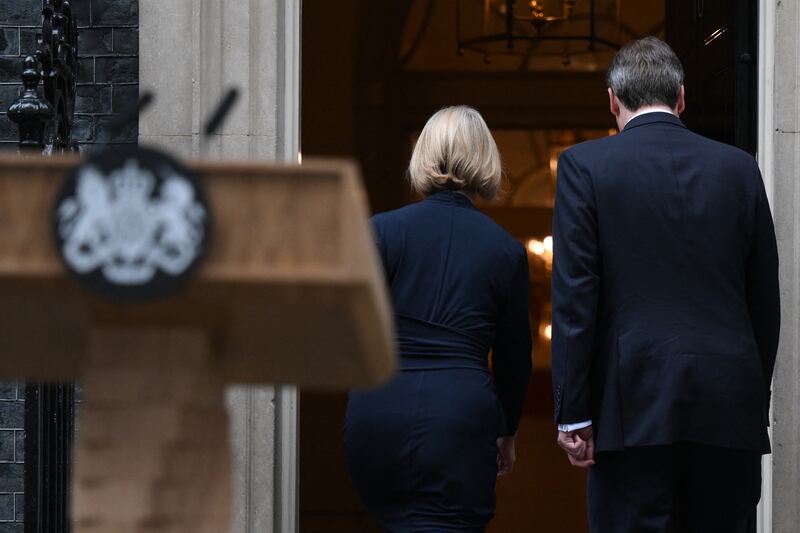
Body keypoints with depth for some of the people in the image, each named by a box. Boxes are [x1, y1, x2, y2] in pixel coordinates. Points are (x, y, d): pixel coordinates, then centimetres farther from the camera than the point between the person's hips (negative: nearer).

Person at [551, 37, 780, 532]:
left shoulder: (585, 165, -1)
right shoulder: (739, 167, 8)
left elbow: (574, 299, -6)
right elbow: (766, 300, 11)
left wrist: (573, 415, -3)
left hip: (635, 399, -3)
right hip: (729, 401, 3)